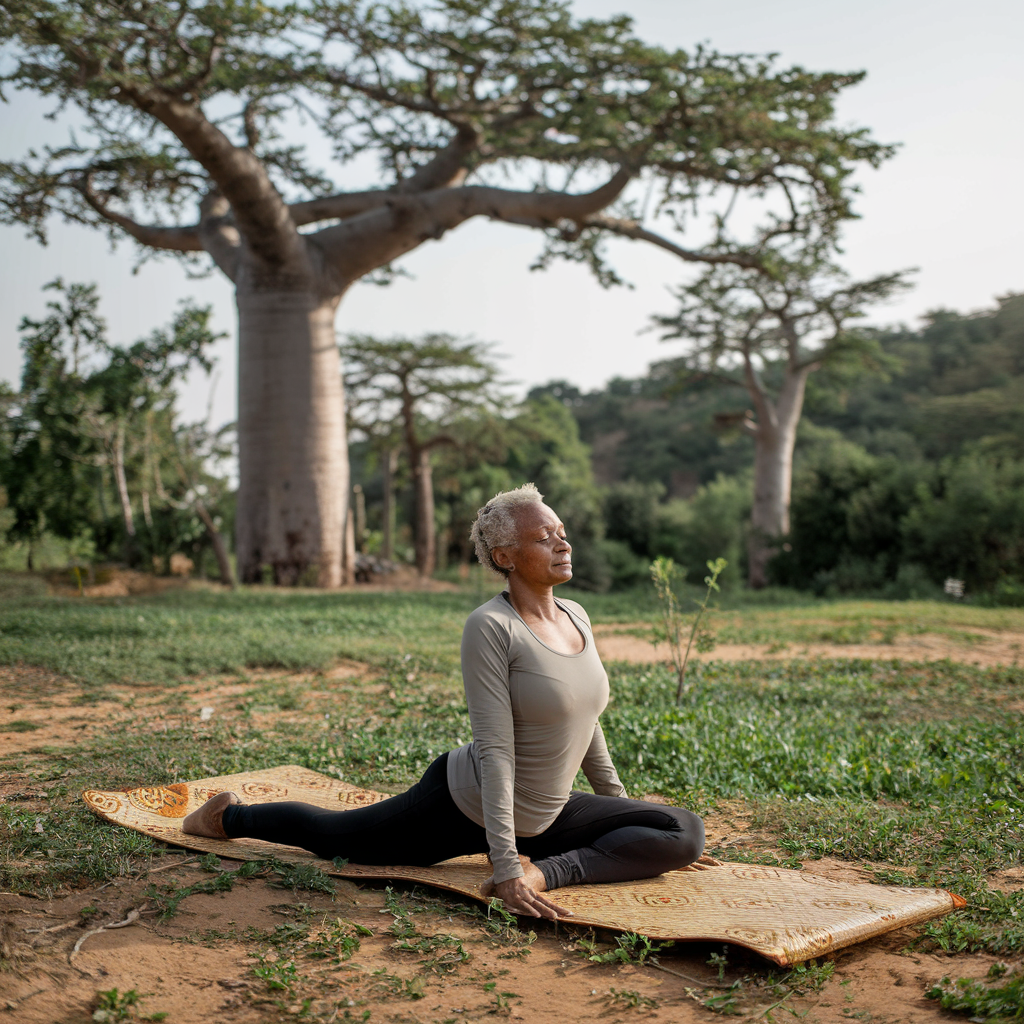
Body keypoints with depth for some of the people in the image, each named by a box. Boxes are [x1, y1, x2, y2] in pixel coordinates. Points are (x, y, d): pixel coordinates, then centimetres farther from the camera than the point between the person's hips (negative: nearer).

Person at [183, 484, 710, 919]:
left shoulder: (577, 618, 0)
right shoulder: (491, 627, -23)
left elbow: (588, 729, 12)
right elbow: (494, 749, -27)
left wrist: (623, 814, 17)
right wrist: (506, 870, -30)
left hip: (545, 817, 6)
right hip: (465, 806, -6)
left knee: (686, 834, -5)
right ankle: (228, 816, 41)